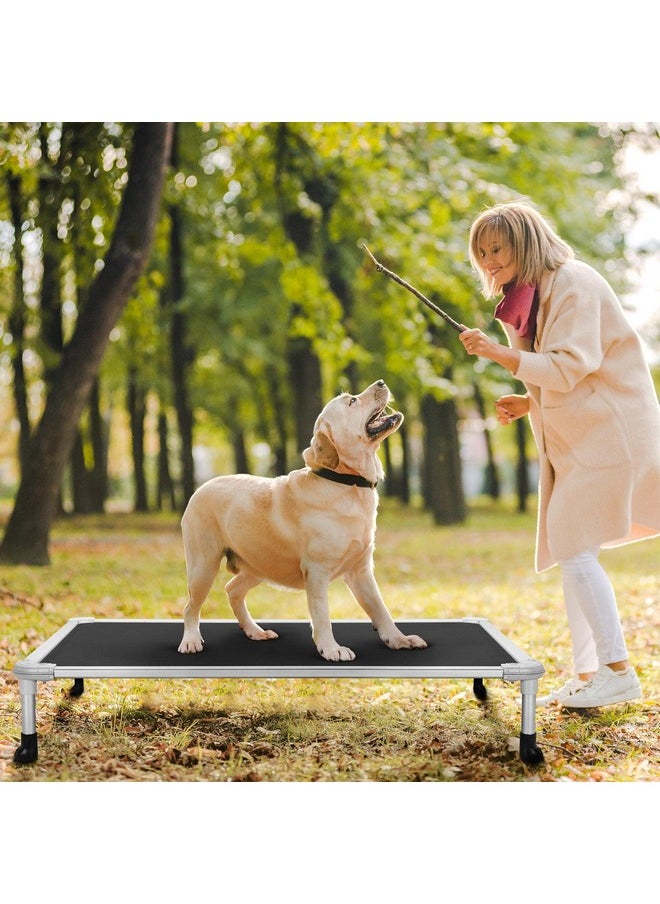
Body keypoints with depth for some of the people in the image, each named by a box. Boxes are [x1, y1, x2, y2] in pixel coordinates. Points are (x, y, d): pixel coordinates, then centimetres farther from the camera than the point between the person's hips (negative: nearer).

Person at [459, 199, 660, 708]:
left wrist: (497, 352, -22)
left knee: (573, 547, -13)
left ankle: (618, 671, -6)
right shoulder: (528, 300, 17)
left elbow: (571, 367, -20)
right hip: (573, 441, 10)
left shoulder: (572, 283, -12)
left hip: (607, 433, -10)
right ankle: (587, 674, 12)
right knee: (569, 551, 7)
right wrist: (527, 404, 6)